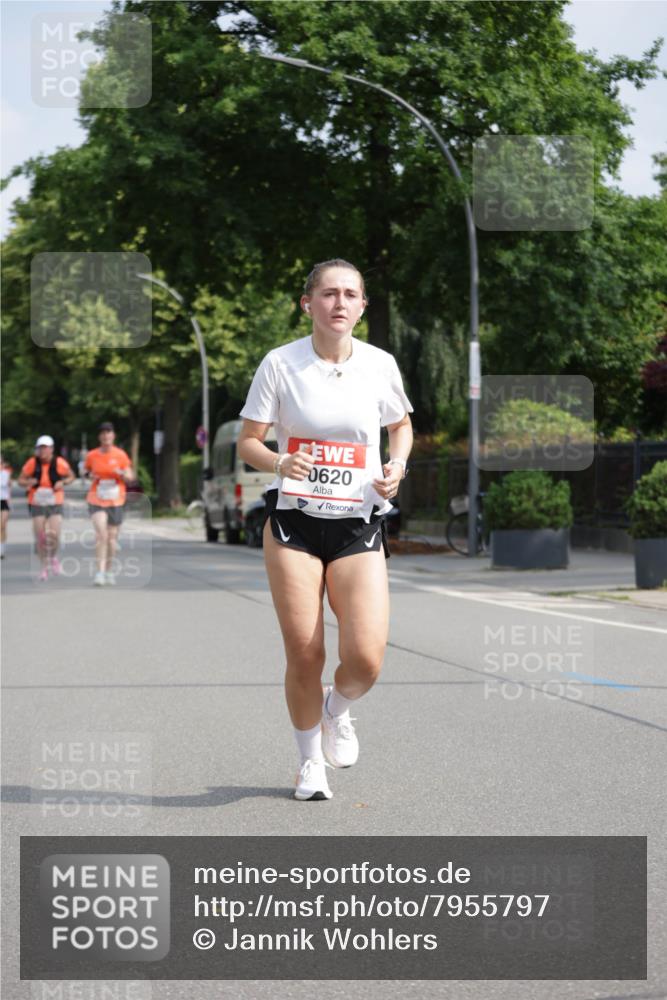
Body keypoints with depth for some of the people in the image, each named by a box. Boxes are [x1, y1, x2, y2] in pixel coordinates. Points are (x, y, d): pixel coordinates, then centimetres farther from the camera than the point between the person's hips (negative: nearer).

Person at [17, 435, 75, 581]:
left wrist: (62, 482, -12)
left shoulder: (60, 463, -8)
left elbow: (71, 477, 8)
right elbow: (21, 481, 2)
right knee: (40, 537, -1)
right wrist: (28, 482, -20)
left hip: (55, 504, -1)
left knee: (54, 535, -14)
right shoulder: (32, 463, -7)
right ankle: (43, 566, 18)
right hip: (37, 504, 1)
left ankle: (53, 557, 18)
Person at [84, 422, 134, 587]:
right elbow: (86, 470, 17)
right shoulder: (92, 456, 0)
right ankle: (100, 572, -18)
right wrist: (90, 475, -6)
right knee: (101, 534, -17)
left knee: (112, 536, 8)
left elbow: (130, 477, 4)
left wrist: (122, 474, -18)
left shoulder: (121, 455, 0)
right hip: (97, 500, -1)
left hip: (116, 501, 1)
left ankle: (109, 571, 26)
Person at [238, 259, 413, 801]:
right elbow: (247, 441, 1)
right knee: (304, 654, -2)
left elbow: (402, 425, 19)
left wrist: (397, 466, -2)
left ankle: (338, 709, 24)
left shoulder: (380, 364, 2)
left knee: (366, 658, -13)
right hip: (293, 521, -1)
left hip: (359, 524, 1)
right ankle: (311, 760, 23)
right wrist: (280, 462, -21)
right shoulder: (280, 364, -3)